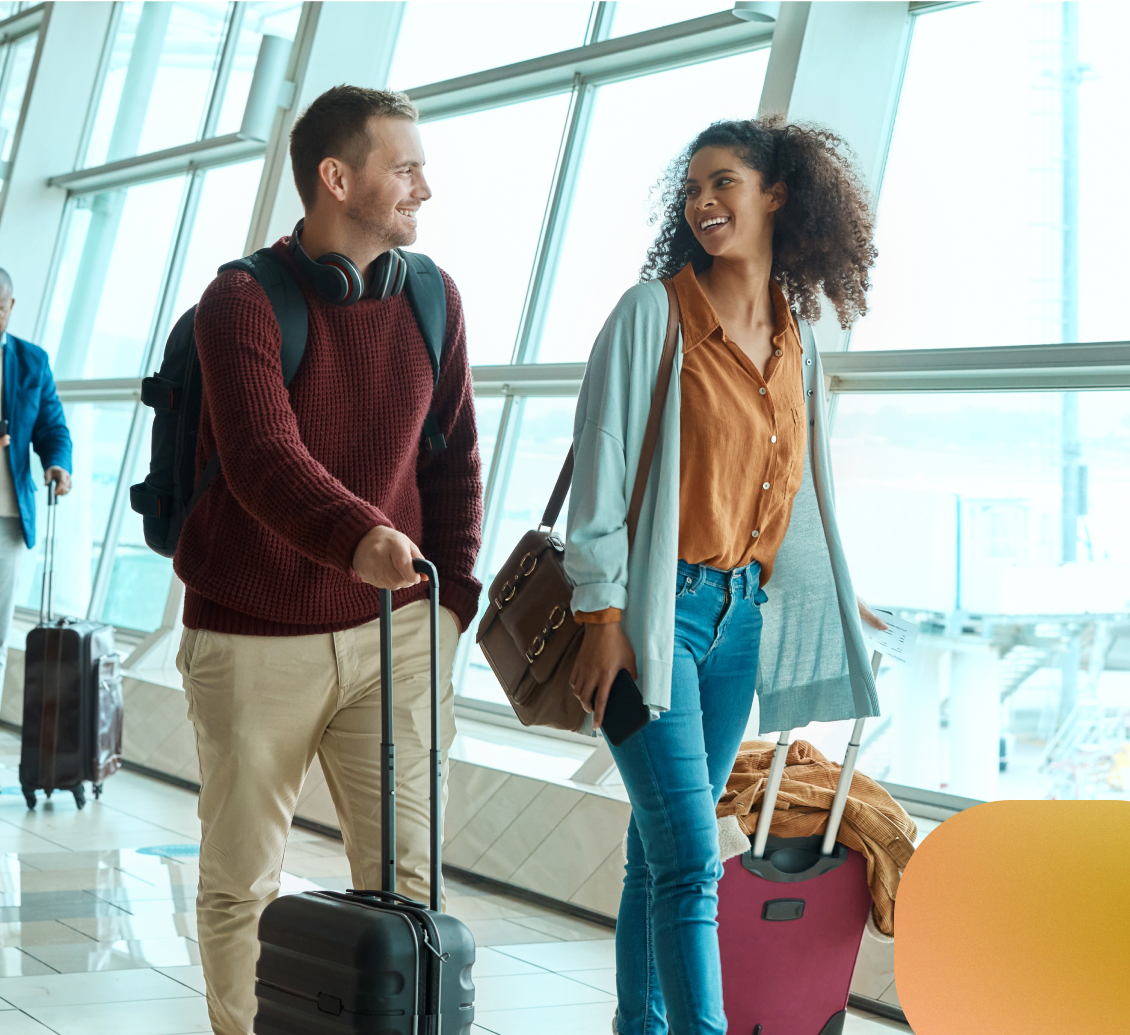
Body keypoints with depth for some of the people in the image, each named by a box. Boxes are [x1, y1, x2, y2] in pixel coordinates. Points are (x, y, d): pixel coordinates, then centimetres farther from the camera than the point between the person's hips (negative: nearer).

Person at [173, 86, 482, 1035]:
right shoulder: (243, 301, -11)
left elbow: (453, 458, 13)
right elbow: (264, 459, -26)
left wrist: (451, 597, 4)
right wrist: (357, 535, -44)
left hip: (391, 634, 4)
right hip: (252, 640, -3)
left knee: (404, 877, 1)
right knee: (241, 885, 7)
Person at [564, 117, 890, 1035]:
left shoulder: (795, 338, 10)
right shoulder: (653, 313, -8)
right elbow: (603, 468, -10)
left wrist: (828, 592, 25)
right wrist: (603, 619, -14)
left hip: (740, 613, 5)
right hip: (655, 611, -5)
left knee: (660, 851, 13)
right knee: (690, 863, -10)